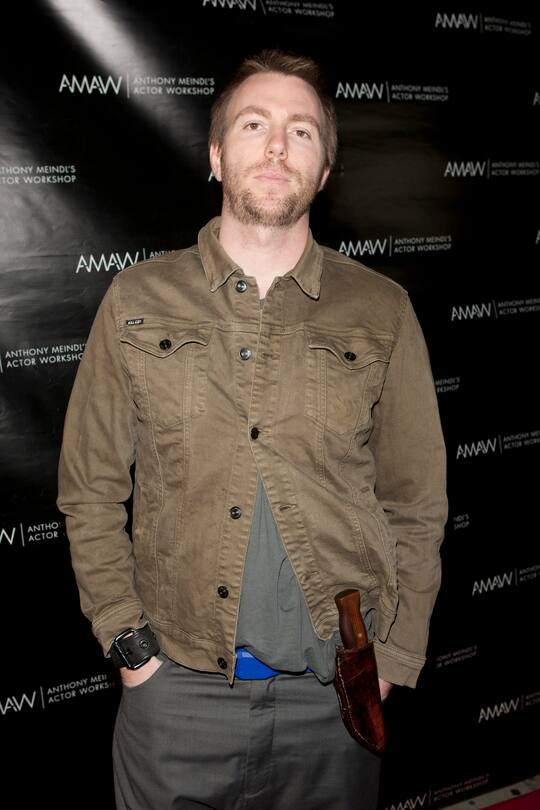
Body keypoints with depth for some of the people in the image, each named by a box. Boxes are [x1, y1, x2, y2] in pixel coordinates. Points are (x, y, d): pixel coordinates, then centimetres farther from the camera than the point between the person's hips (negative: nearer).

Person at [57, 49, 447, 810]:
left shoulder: (381, 311, 1)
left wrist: (394, 663, -2)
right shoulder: (138, 300, 1)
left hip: (336, 695, 1)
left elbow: (417, 505, 3)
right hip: (177, 689, 0)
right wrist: (126, 640, -3)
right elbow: (89, 490, 4)